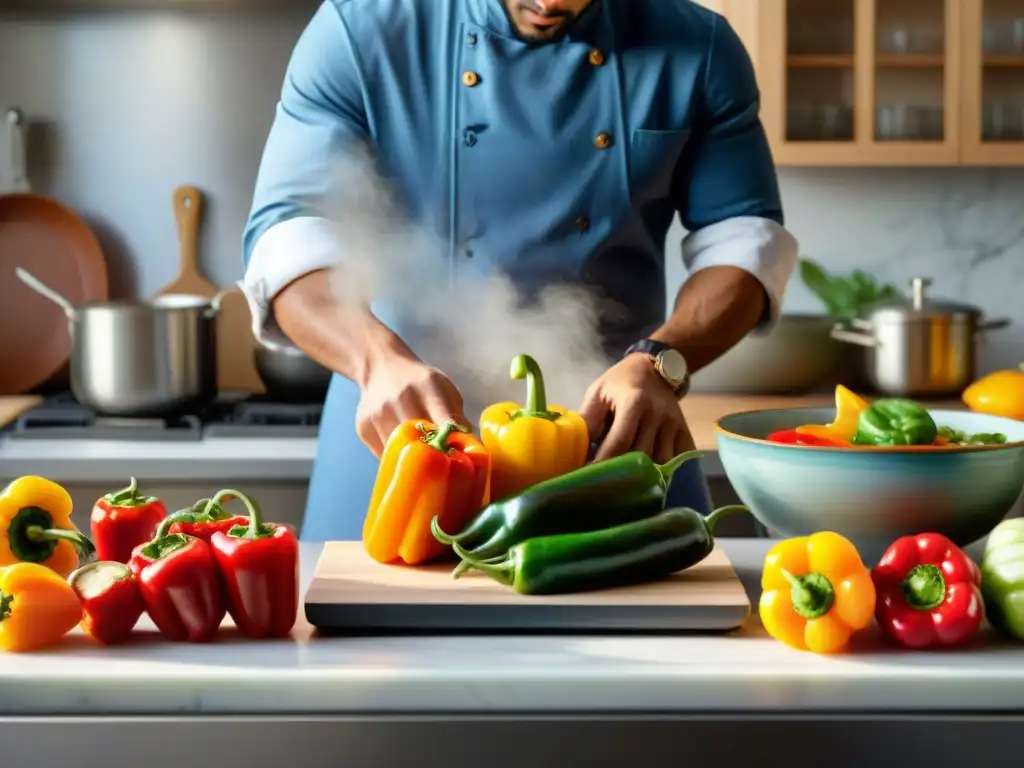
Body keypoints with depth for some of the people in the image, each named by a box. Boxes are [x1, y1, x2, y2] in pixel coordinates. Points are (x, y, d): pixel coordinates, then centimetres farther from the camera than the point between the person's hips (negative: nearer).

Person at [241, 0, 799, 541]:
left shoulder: (698, 47, -2)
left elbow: (742, 238, -3)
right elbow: (292, 239, -15)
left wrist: (658, 365, -22)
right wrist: (382, 362, -35)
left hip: (617, 434, 1)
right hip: (404, 433, -1)